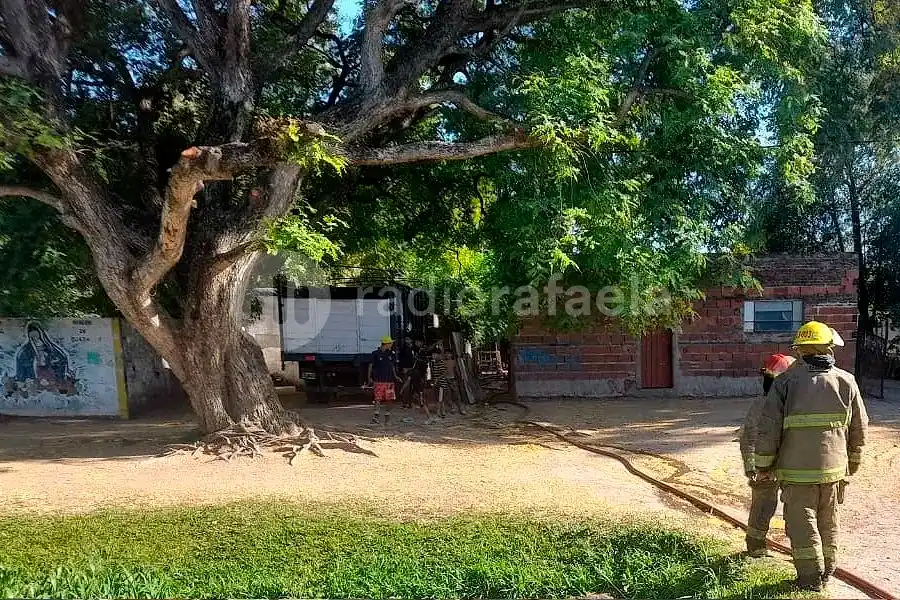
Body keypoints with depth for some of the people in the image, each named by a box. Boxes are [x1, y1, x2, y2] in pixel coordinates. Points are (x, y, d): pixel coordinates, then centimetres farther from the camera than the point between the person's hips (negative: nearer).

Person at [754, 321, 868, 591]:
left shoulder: (785, 382, -10)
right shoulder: (846, 382, 0)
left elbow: (768, 428, -12)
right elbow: (859, 429, 8)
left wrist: (762, 464, 0)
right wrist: (853, 462, 23)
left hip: (797, 470, -4)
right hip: (834, 468, 4)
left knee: (802, 524, 7)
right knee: (829, 524, 18)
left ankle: (810, 581, 14)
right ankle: (827, 574, 31)